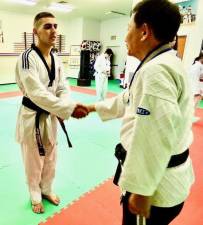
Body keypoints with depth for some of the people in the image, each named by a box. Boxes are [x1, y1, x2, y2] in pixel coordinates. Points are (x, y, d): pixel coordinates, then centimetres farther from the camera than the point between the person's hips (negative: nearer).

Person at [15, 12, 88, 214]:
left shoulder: (56, 59, 2)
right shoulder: (27, 58, -20)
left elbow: (62, 89, 1)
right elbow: (37, 93, -30)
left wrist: (66, 108, -20)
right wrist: (69, 108, -36)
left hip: (50, 117, 6)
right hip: (32, 118, -6)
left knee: (50, 159, 21)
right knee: (33, 161, 13)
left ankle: (46, 190, 47)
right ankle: (35, 197, 40)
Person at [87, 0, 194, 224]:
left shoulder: (156, 70, -27)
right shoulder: (163, 64, 8)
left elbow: (157, 139, -30)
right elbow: (129, 100, 17)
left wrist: (141, 191, -20)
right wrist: (92, 107, 24)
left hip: (156, 184, -9)